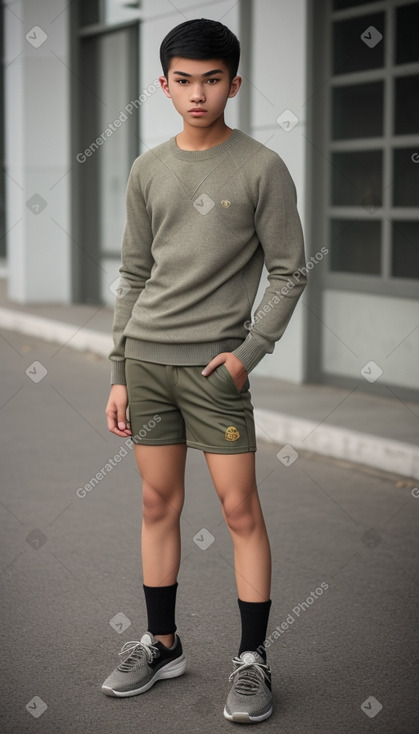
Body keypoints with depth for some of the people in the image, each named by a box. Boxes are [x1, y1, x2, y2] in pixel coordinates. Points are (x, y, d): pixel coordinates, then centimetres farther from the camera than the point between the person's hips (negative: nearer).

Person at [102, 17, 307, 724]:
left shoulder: (262, 168, -3)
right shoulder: (147, 170, 9)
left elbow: (288, 274, -2)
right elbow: (134, 277, 13)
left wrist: (249, 353, -13)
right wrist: (120, 373, 10)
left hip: (215, 363, -4)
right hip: (146, 356, 4)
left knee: (240, 508, -3)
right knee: (159, 504, 10)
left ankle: (253, 660, 7)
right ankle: (161, 644, 23)